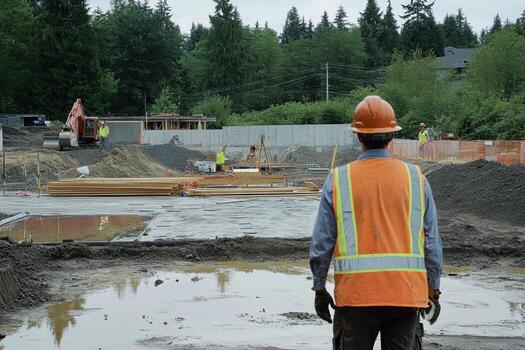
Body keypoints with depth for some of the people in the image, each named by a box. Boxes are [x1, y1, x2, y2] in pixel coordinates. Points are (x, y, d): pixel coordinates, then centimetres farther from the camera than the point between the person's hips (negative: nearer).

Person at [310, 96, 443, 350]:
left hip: (355, 293, -1)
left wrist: (319, 289, 10)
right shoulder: (415, 178, 1)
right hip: (406, 293, 1)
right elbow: (432, 243, 3)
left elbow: (322, 243, 0)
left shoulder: (338, 180, -2)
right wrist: (433, 290, 12)